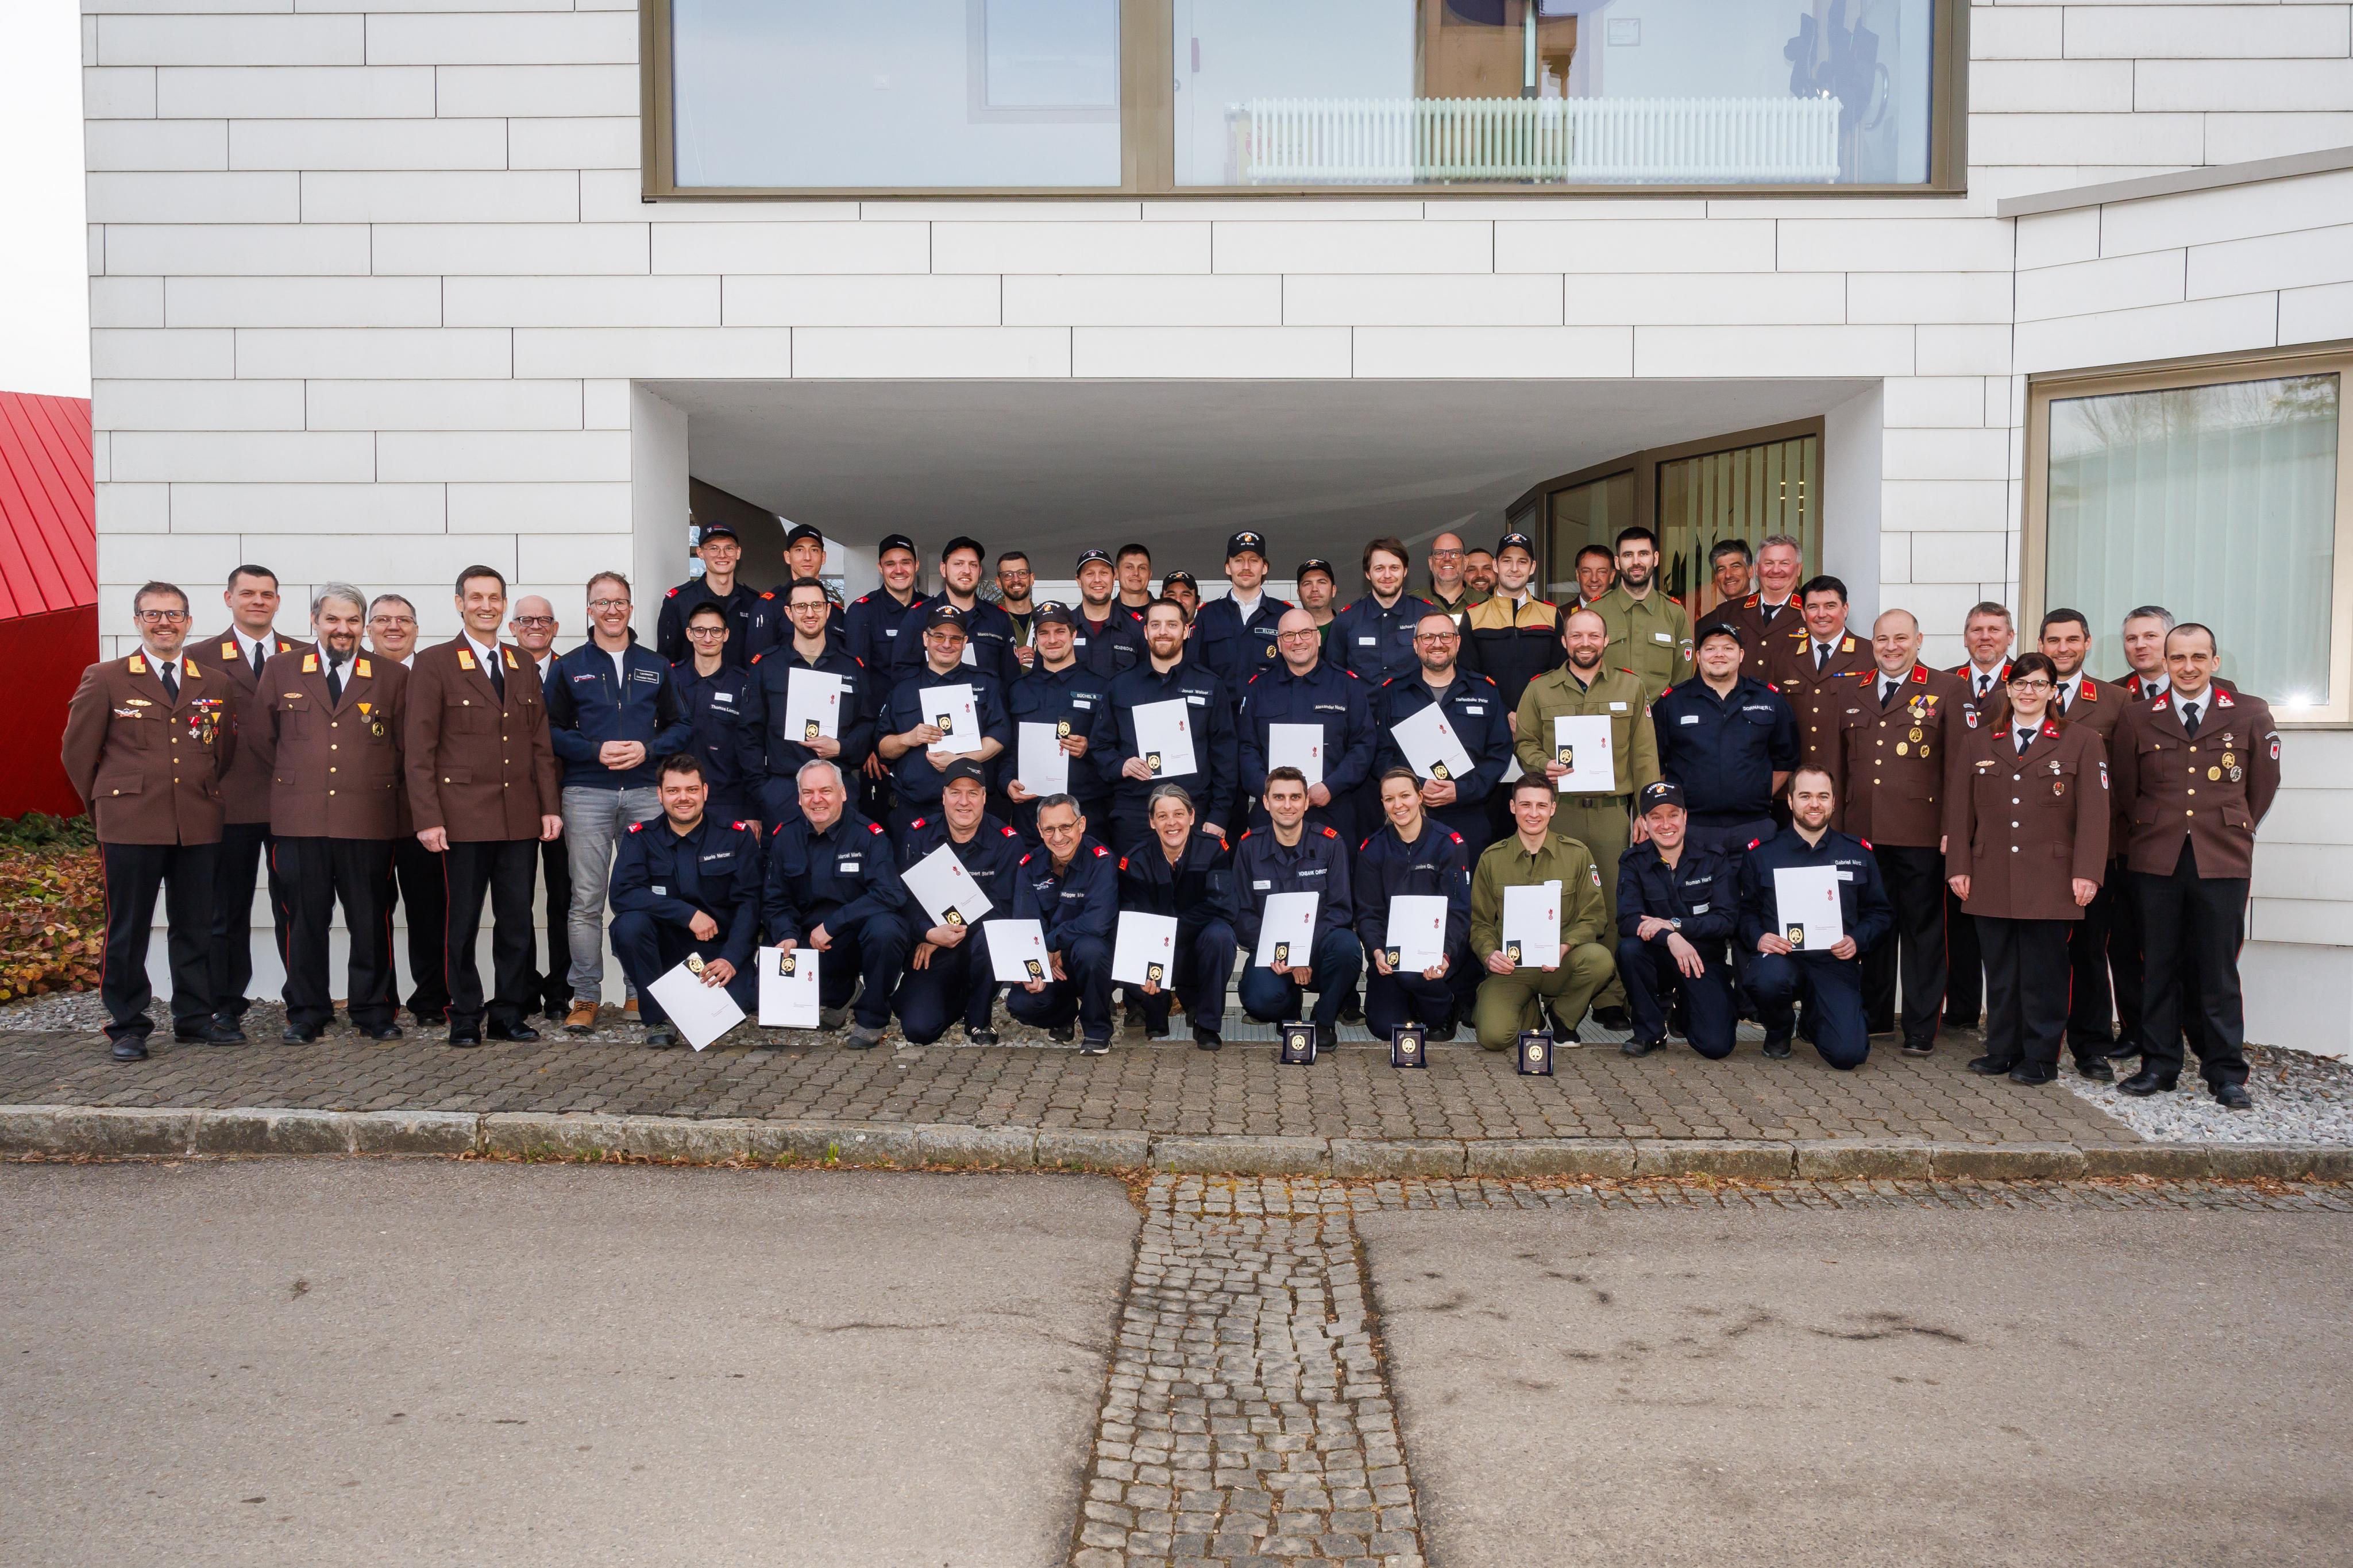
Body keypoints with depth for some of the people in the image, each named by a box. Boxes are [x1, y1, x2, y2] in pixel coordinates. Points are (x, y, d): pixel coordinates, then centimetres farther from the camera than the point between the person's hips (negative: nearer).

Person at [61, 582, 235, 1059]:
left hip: (200, 827, 3)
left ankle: (195, 1016, 21)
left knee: (196, 928, 10)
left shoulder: (216, 683, 10)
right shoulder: (105, 679, 2)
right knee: (127, 930, 2)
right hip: (130, 827, -3)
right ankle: (127, 1027, 12)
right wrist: (106, 805, 10)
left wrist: (203, 798, 12)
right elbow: (78, 751, 7)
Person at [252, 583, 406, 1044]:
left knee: (372, 922, 3)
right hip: (299, 819, 1)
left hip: (369, 820, 0)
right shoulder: (280, 670, 10)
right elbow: (261, 737, 16)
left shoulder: (391, 677, 7)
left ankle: (374, 1011, 14)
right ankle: (306, 1013, 15)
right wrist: (291, 781, 14)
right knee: (305, 920, 4)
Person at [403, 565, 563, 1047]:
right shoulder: (434, 664, 1)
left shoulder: (524, 666, 15)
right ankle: (464, 1019, 12)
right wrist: (428, 817, -11)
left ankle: (510, 1015, 16)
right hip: (464, 818, -4)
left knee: (517, 921, 6)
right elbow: (418, 749, -4)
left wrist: (550, 806, 6)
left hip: (521, 819, 4)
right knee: (462, 922, 2)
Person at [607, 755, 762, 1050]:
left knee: (734, 1001, -27)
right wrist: (688, 914, -25)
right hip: (666, 946, 1)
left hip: (721, 949, 0)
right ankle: (658, 1019, -10)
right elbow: (622, 894, -17)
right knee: (629, 924, -29)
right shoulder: (640, 837, -2)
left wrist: (731, 959, -20)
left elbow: (750, 901, -7)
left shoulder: (736, 836, -3)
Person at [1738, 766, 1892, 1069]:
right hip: (1782, 957, -1)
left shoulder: (1858, 853, 12)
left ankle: (1815, 1021, 22)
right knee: (1768, 978, -40)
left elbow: (1880, 913, 13)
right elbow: (1746, 911, 7)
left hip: (1836, 963, 1)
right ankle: (1778, 1031, 0)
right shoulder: (1761, 853, 7)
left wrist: (1857, 941, -7)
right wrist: (1759, 938, -14)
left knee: (1848, 1054, -19)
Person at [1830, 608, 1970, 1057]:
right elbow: (1842, 766, 18)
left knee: (1922, 931, 3)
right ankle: (1873, 1017, 24)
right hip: (1863, 835, 4)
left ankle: (1921, 1029, 11)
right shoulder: (1855, 696, 15)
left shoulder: (1947, 691, 0)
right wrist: (1838, 827, 11)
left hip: (1920, 836, -4)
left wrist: (1952, 830, -12)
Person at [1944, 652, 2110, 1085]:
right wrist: (1958, 867, 3)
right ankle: (2003, 1050, 17)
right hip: (1991, 879, 3)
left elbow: (2094, 814, -2)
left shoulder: (2081, 742, 4)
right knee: (2000, 969, 7)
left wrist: (2086, 873, -10)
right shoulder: (1977, 742, 12)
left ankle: (2041, 1057, 11)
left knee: (2044, 972, 2)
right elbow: (1960, 809, 10)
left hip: (2049, 881, -2)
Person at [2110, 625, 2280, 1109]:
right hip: (2156, 861, 1)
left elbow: (2263, 786, 11)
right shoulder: (2139, 719, 6)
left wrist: (2233, 832, 15)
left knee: (2219, 970, 2)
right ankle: (2159, 1065, 13)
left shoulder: (2251, 715, 4)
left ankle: (2226, 1072, 11)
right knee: (2159, 968, 6)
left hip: (2223, 863, -1)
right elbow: (2125, 792, 13)